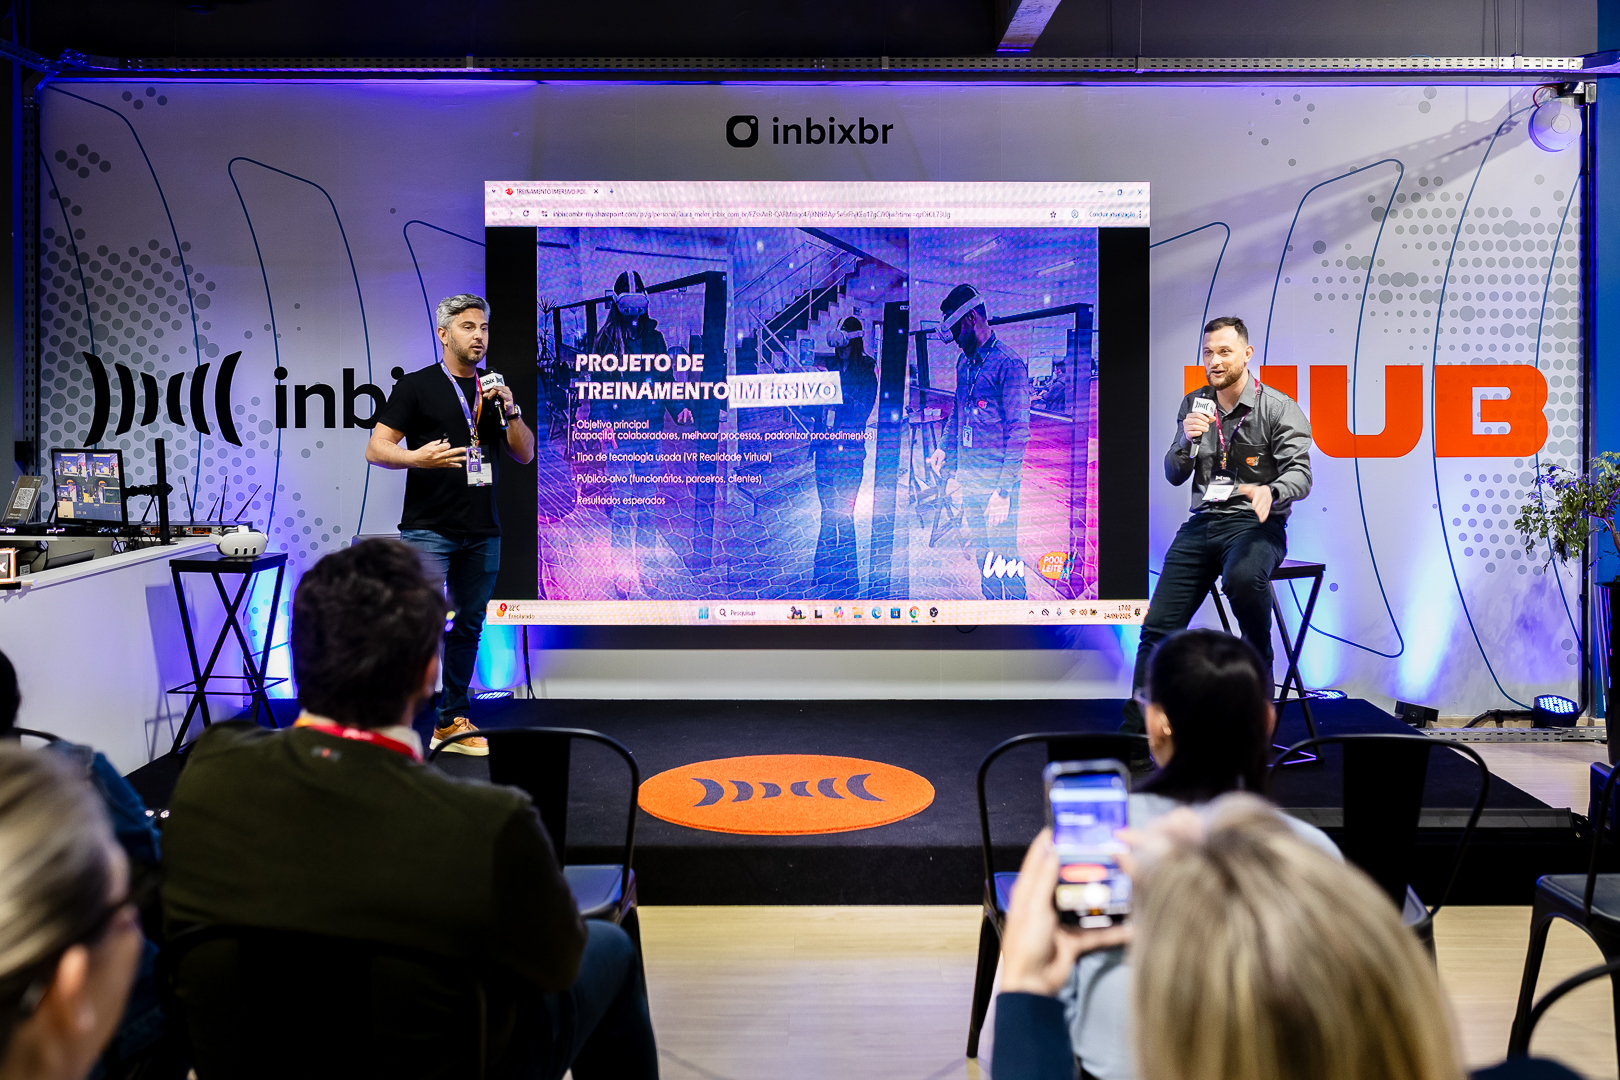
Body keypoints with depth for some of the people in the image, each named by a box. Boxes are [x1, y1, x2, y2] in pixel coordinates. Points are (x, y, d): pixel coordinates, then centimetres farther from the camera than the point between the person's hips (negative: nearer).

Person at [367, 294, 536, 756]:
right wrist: (417, 457, -24)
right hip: (429, 528, -5)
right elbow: (376, 448, -4)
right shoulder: (417, 386, 0)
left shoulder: (496, 389, 15)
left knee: (469, 626, 9)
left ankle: (452, 721, 19)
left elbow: (525, 455, 13)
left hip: (483, 532, 5)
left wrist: (510, 411, -3)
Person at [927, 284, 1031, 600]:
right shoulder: (964, 364, 12)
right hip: (969, 480, 8)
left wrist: (1004, 491, -20)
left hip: (996, 482, -8)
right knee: (982, 557, 15)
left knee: (1004, 558, -5)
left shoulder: (1009, 364, -13)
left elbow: (1018, 433, -16)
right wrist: (944, 449, 11)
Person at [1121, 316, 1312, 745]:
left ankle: (1258, 662, -11)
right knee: (1158, 625, -6)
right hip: (1201, 523, 5)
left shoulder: (1279, 408, -2)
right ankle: (1137, 733, -2)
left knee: (1242, 577, -40)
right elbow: (1174, 476, 11)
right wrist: (1187, 440, -10)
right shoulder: (1194, 405, 13)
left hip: (1254, 522, -4)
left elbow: (1300, 472, -12)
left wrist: (1270, 492, -35)